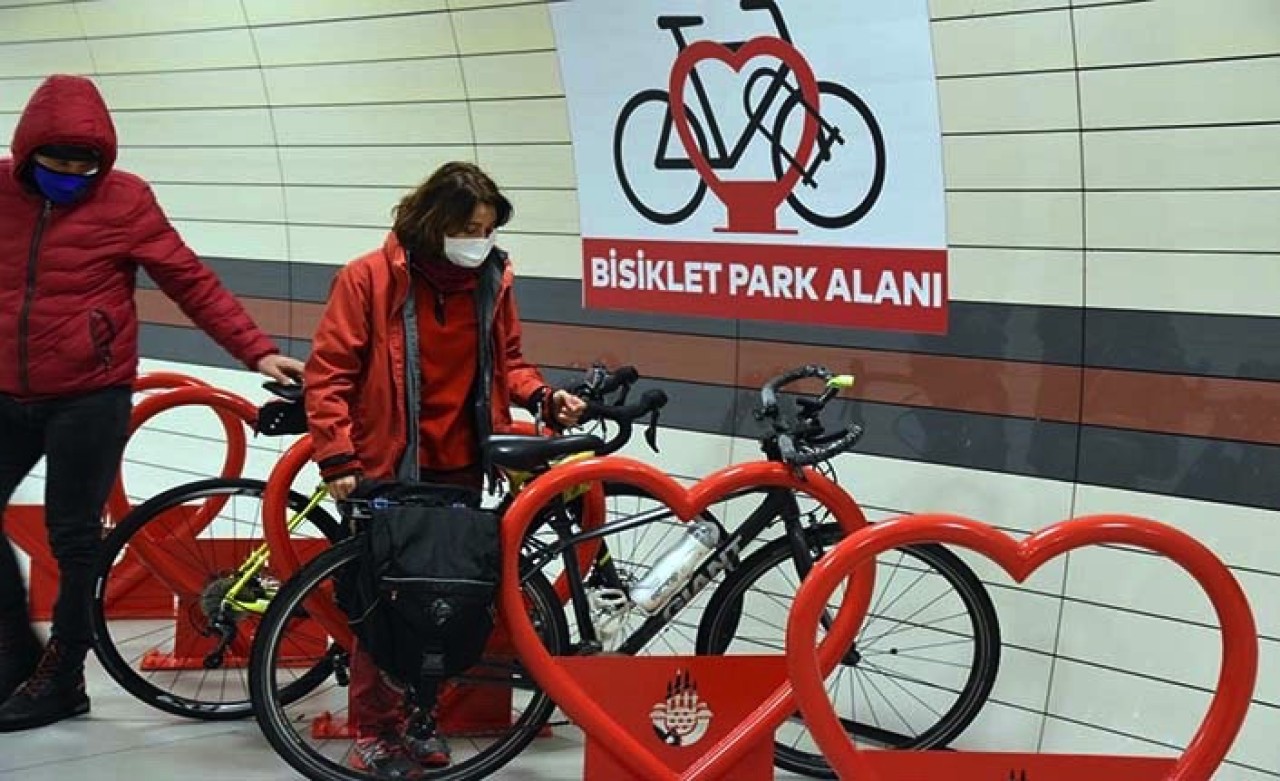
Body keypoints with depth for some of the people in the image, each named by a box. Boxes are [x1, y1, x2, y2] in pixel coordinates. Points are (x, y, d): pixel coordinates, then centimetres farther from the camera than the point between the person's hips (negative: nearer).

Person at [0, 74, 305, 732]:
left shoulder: (124, 199, -8)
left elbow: (193, 283, -6)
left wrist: (257, 351, -11)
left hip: (89, 398, -4)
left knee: (74, 539, 5)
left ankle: (60, 681, 18)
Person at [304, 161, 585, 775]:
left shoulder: (491, 279, 3)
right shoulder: (370, 277, -10)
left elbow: (506, 362, 14)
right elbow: (328, 374, -9)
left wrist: (544, 397, -5)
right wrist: (338, 458, -15)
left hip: (460, 469, 4)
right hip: (387, 469, -4)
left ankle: (420, 715, 26)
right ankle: (374, 731, 14)